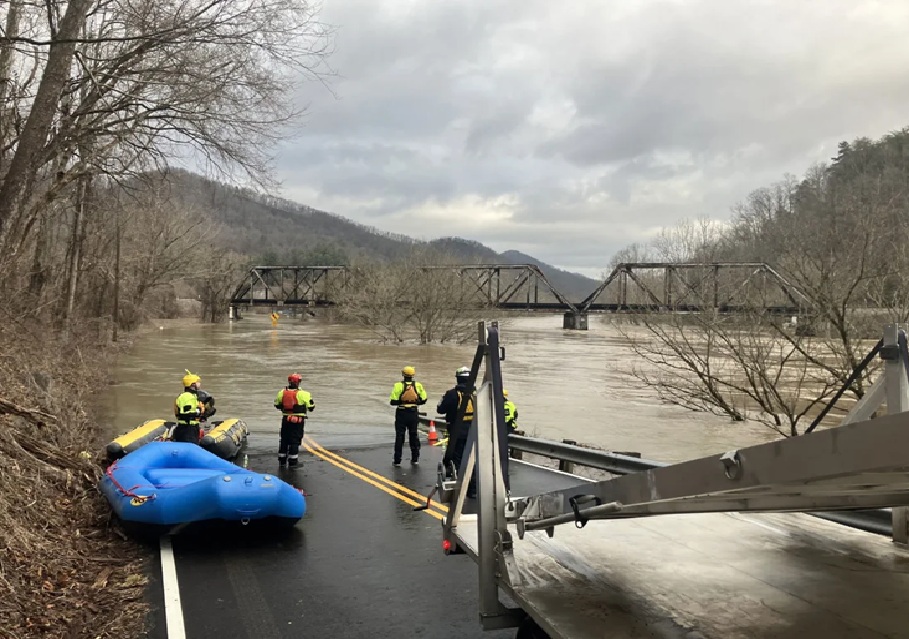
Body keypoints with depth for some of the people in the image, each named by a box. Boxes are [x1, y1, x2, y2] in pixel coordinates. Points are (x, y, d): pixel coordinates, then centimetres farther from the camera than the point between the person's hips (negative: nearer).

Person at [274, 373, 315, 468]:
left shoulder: (282, 393, 0)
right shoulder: (303, 394, -13)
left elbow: (277, 405, 11)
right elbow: (311, 407, -8)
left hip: (286, 420, 4)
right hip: (298, 421, -4)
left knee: (284, 440, 15)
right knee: (295, 441, 2)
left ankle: (282, 461, 22)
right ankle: (292, 462, 2)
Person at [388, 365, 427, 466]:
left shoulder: (398, 386, -11)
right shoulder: (418, 385, -3)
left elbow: (393, 401, -13)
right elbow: (423, 400, 0)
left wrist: (400, 402, 7)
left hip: (401, 414, -2)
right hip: (413, 413, 2)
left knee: (399, 437, 7)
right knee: (414, 436, 15)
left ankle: (397, 460, 10)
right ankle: (415, 459, 20)